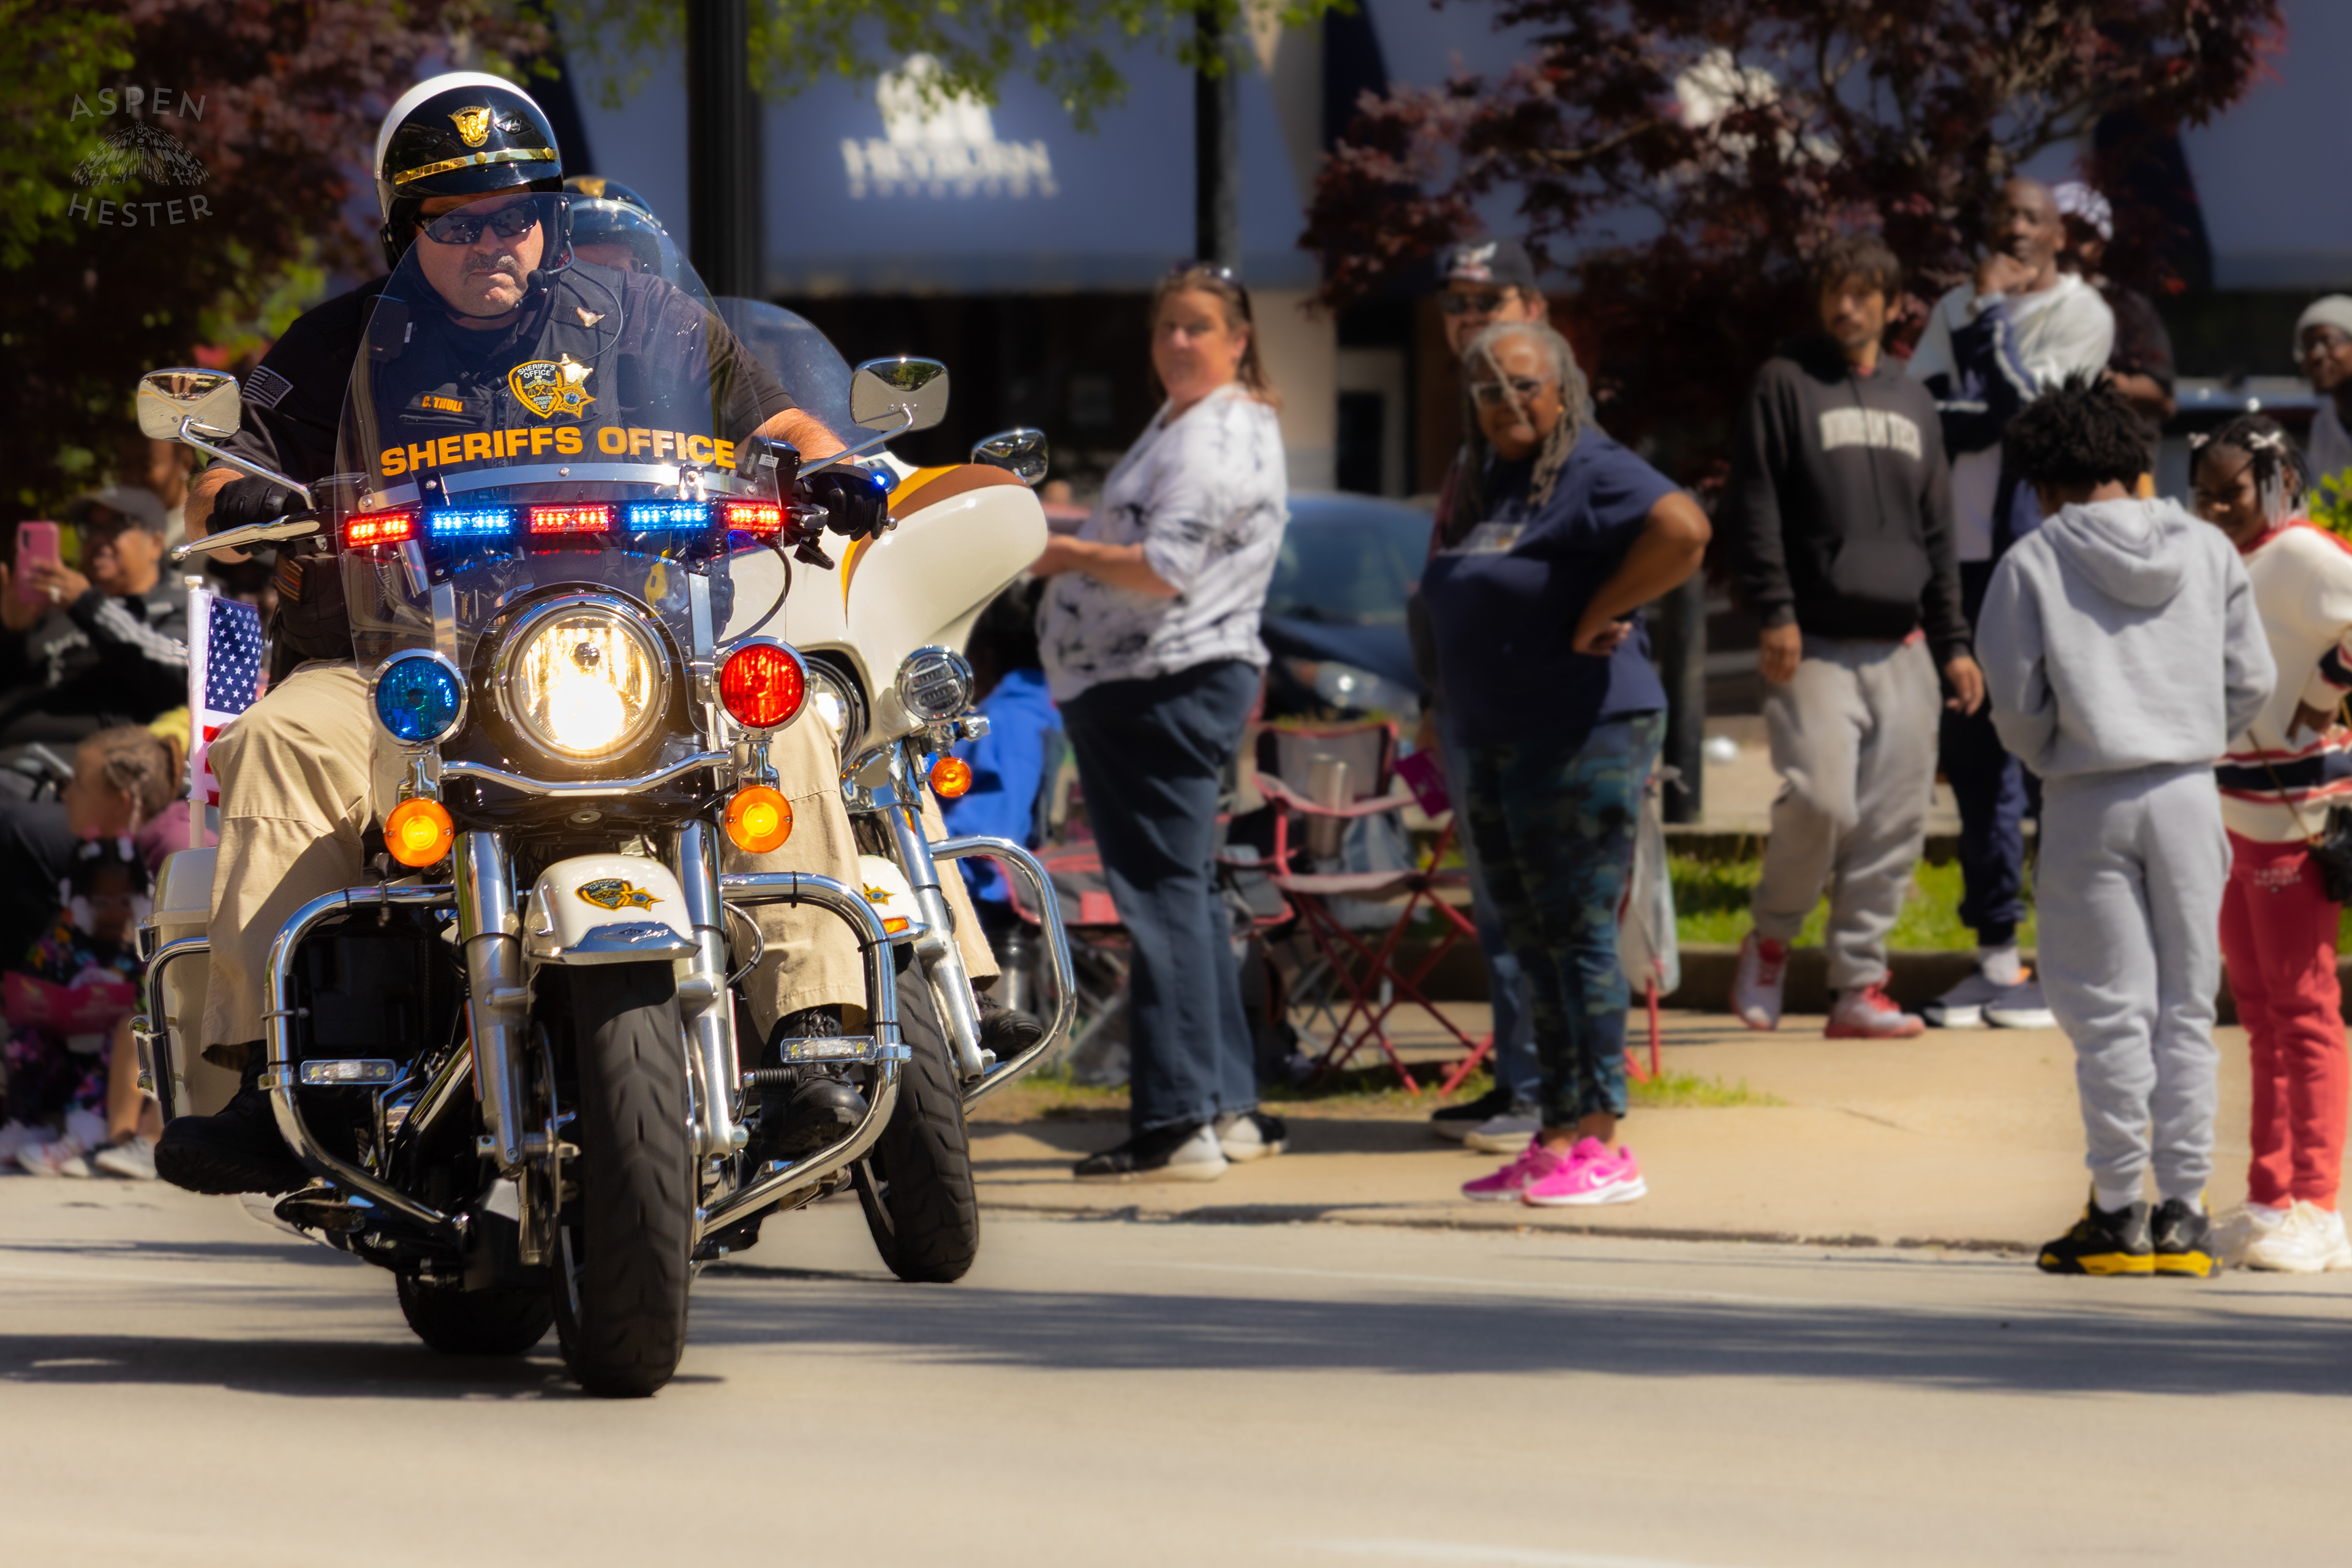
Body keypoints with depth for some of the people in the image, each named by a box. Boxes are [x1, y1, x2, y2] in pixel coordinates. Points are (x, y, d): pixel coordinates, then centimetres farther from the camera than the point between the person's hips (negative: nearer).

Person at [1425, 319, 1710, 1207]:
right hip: (1498, 742, 9)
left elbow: (1683, 530, -28)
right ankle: (1558, 1139, 14)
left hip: (1582, 736, -9)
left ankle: (1601, 1148, -8)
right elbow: (1460, 599, 29)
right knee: (1533, 942, 10)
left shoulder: (1590, 473, -12)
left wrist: (1598, 613, -19)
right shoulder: (1484, 486, 16)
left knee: (1578, 934, -9)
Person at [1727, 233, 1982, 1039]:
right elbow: (1755, 509, -2)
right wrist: (1775, 613, -13)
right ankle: (1770, 942, 6)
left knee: (1894, 825, 0)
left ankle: (1859, 985, 6)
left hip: (1901, 650, 5)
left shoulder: (1912, 400, 19)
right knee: (1819, 801, -17)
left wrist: (1953, 643, 15)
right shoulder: (1786, 384, 3)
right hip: (1816, 646, -5)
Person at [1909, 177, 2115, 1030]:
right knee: (1972, 759, 6)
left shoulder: (2079, 314, -1)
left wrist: (1993, 311, -8)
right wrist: (1984, 419, -12)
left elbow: (2024, 407, -13)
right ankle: (1997, 957, 12)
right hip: (1963, 554, 6)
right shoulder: (1957, 311, 16)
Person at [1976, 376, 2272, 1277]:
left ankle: (2118, 1211, 1)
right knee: (2186, 1008, 7)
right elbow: (2252, 683, 5)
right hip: (2188, 795, 2)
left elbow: (2016, 703, -3)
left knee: (2110, 1013, 1)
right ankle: (2182, 1209, 7)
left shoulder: (2033, 563, -3)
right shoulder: (2206, 551, 6)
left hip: (2090, 800, -2)